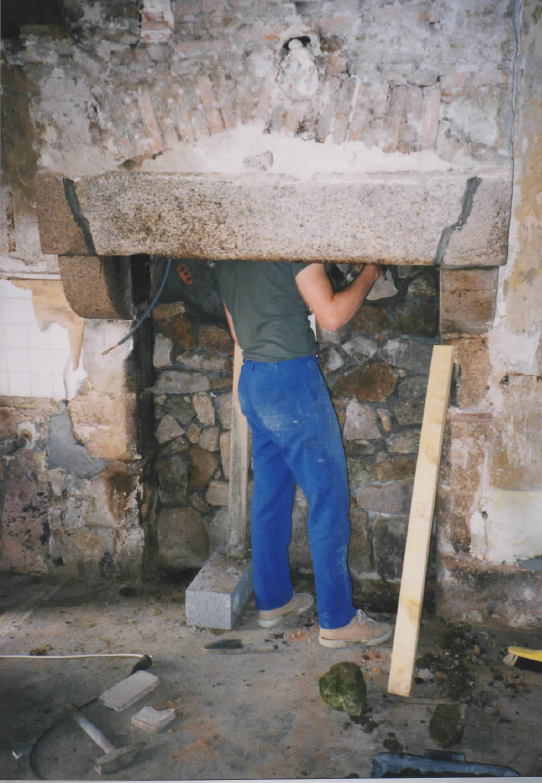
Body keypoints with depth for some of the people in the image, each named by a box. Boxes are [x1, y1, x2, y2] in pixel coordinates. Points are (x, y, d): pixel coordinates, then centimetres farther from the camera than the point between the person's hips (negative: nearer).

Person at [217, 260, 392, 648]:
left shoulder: (229, 261, 13)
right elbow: (332, 316, -16)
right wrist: (369, 274, -1)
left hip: (252, 381, 8)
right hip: (292, 379, -8)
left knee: (270, 495, 16)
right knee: (328, 497, 0)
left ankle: (273, 600, 28)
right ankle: (337, 620, 8)